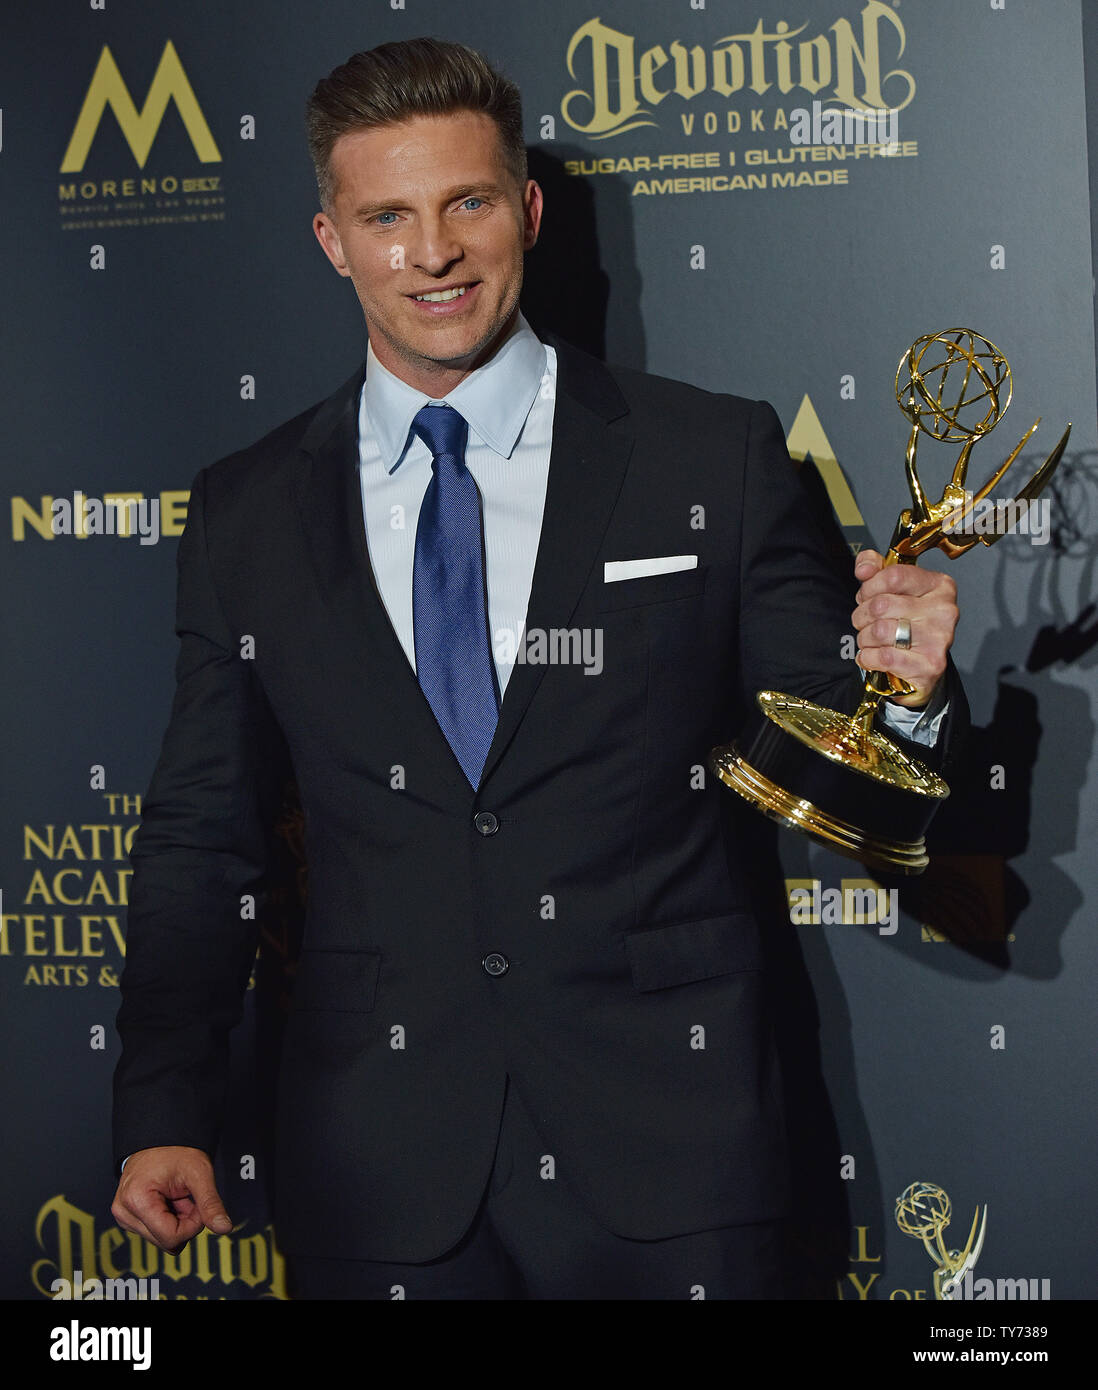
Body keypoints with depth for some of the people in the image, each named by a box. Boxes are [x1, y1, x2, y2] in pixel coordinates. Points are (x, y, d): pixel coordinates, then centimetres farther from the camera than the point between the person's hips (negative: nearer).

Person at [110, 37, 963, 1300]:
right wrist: (162, 1115, 3)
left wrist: (900, 692, -20)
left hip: (663, 1149, -1)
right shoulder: (248, 513, 5)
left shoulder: (717, 460, -1)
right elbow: (201, 838, 10)